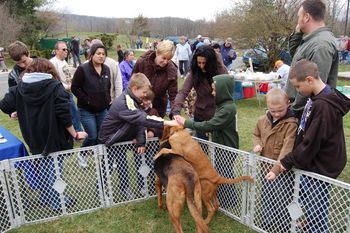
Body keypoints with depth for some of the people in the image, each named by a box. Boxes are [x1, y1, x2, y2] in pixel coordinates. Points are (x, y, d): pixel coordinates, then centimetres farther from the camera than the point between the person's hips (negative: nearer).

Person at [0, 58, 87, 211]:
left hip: (34, 138, 4)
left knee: (41, 167, 22)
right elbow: (64, 114, -19)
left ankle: (45, 197, 35)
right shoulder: (55, 86, -12)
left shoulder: (20, 88, 1)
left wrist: (20, 112, 20)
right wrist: (74, 134, -11)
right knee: (55, 169, 8)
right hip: (55, 138, -4)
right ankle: (57, 201, 17)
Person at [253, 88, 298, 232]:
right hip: (265, 167, 6)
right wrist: (257, 144, -4)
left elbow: (287, 149, -26)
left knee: (282, 202, 5)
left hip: (283, 170, -6)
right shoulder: (262, 120, -1)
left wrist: (276, 170, -33)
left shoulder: (291, 124, -20)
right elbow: (257, 135, 19)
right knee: (266, 199, 21)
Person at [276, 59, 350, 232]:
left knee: (316, 212, 5)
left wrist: (288, 162, -14)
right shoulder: (318, 98, 4)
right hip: (312, 164, 9)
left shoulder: (323, 106, -28)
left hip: (319, 168, -9)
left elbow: (311, 144, -25)